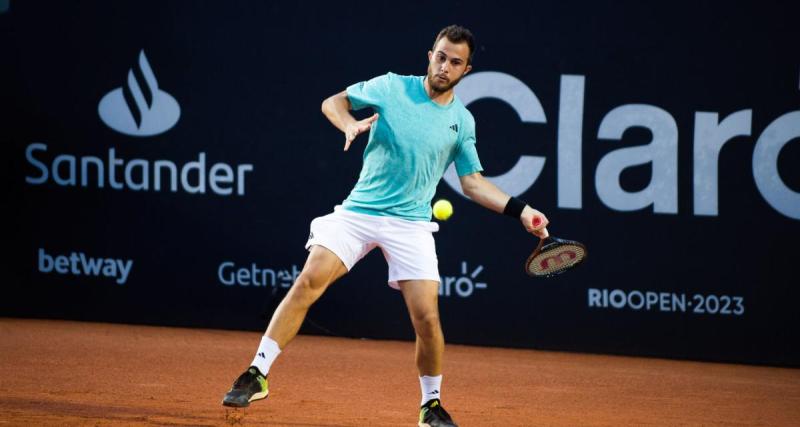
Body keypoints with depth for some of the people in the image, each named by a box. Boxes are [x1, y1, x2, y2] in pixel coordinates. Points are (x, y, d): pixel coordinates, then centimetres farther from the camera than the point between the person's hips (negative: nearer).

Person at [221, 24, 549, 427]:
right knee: (309, 281, -18)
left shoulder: (462, 122, 6)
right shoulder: (391, 87, 1)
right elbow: (332, 102, 7)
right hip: (358, 209, -1)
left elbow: (473, 183, 11)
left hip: (410, 223, 1)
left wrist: (520, 210, 1)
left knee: (427, 318, -8)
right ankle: (257, 374, -12)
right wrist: (350, 124, -14)